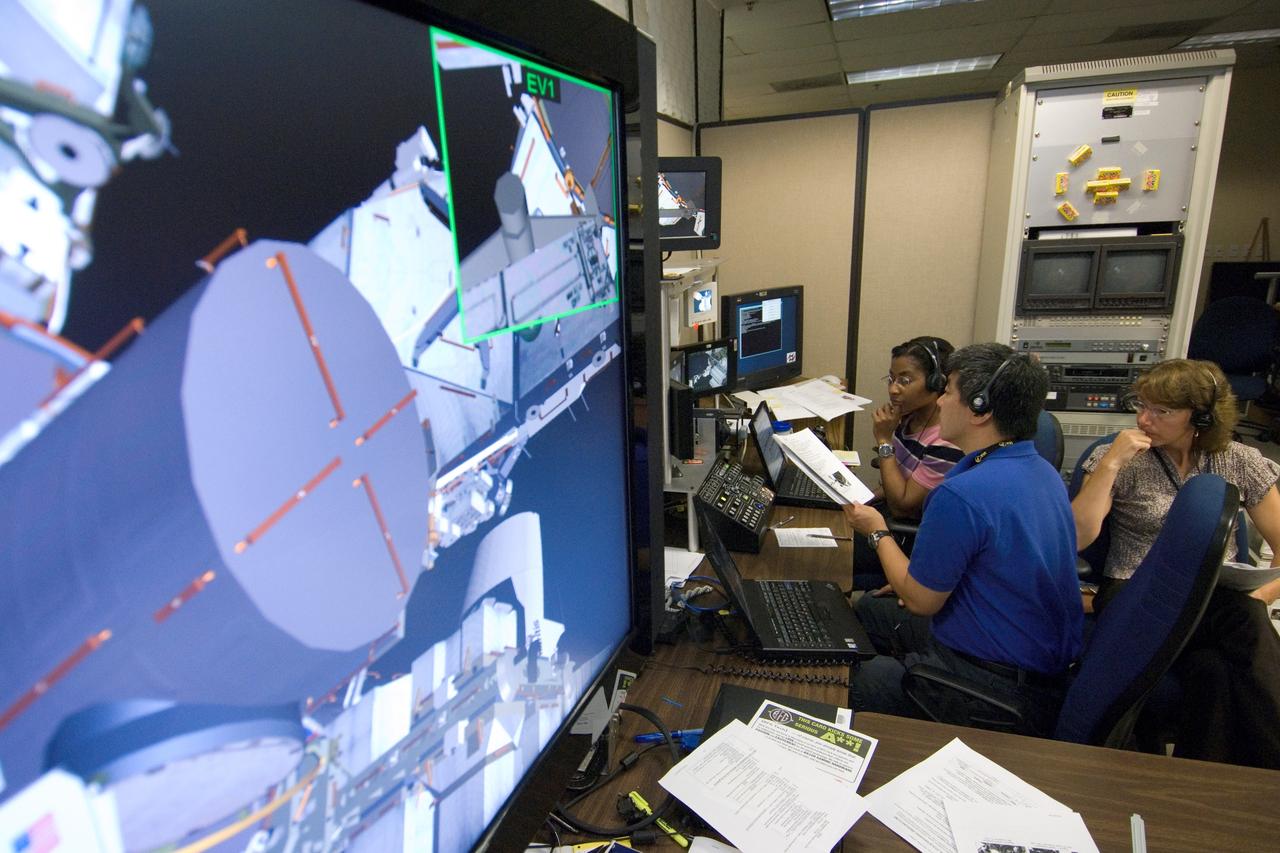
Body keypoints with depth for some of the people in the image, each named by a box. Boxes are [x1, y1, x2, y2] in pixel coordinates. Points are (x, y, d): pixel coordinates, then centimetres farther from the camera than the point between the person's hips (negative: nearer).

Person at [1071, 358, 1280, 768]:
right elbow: (1076, 538, -11)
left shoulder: (1242, 463, 10)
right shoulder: (1120, 461, 2)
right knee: (1210, 668, -33)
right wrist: (1111, 463, -14)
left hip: (1220, 600, 3)